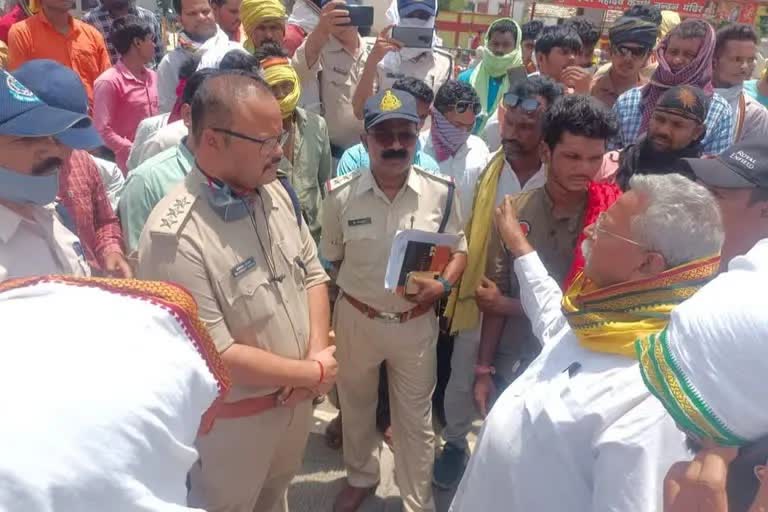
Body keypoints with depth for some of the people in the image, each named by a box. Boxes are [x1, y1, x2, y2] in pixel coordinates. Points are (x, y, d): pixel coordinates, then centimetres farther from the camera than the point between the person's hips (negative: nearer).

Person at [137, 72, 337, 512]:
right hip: (233, 419, -5)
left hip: (296, 397, 6)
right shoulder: (175, 235, -29)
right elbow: (214, 354, -28)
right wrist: (314, 372, -19)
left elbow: (313, 274, 2)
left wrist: (317, 353, -13)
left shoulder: (277, 192, -6)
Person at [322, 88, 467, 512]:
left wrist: (442, 285, -18)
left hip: (416, 322, 0)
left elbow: (458, 250, 1)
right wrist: (323, 318, 3)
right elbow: (329, 260, 1)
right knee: (356, 407, 23)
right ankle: (361, 477, 53)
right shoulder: (341, 194, -12)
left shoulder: (440, 192, -11)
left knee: (415, 418, 16)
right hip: (356, 318, 1)